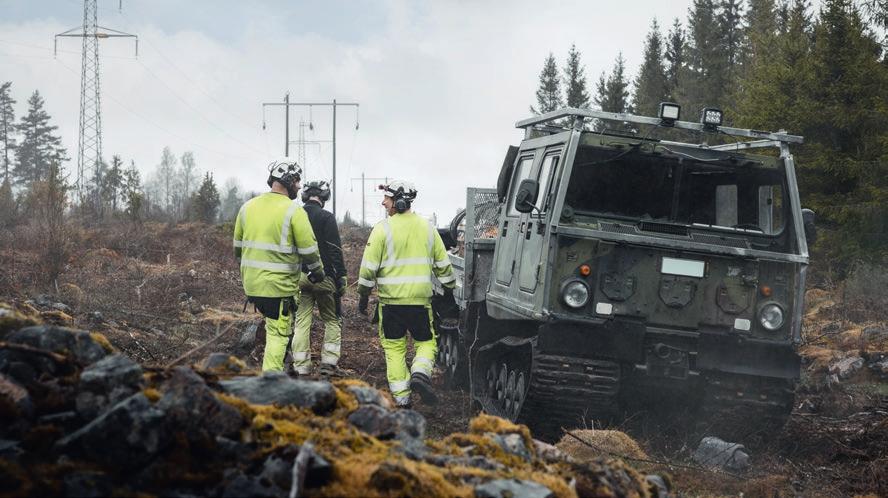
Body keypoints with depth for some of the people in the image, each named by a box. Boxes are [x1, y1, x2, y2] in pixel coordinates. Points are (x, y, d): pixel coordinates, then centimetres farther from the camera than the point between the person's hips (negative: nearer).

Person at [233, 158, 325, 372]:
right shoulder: (293, 211, -12)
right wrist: (318, 272, 8)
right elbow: (308, 249, -10)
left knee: (275, 327, 25)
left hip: (251, 283, 6)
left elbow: (237, 247, 15)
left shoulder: (247, 207, 6)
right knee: (279, 334, 1)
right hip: (279, 286, -6)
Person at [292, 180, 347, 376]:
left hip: (298, 277, 4)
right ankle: (328, 362, 5)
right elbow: (335, 250, -11)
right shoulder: (326, 217, -8)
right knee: (332, 320, 10)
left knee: (301, 321, 7)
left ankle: (301, 367, 3)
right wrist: (341, 276, -7)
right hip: (322, 277, -4)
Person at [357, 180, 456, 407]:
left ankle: (401, 396, 4)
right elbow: (443, 264, 12)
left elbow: (369, 267, -7)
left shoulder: (383, 229, -7)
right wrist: (449, 290, 24)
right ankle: (420, 373, -14)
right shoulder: (427, 227, 6)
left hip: (390, 300, -2)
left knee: (394, 348, 8)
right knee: (426, 342, 14)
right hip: (420, 300, 2)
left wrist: (363, 295, 5)